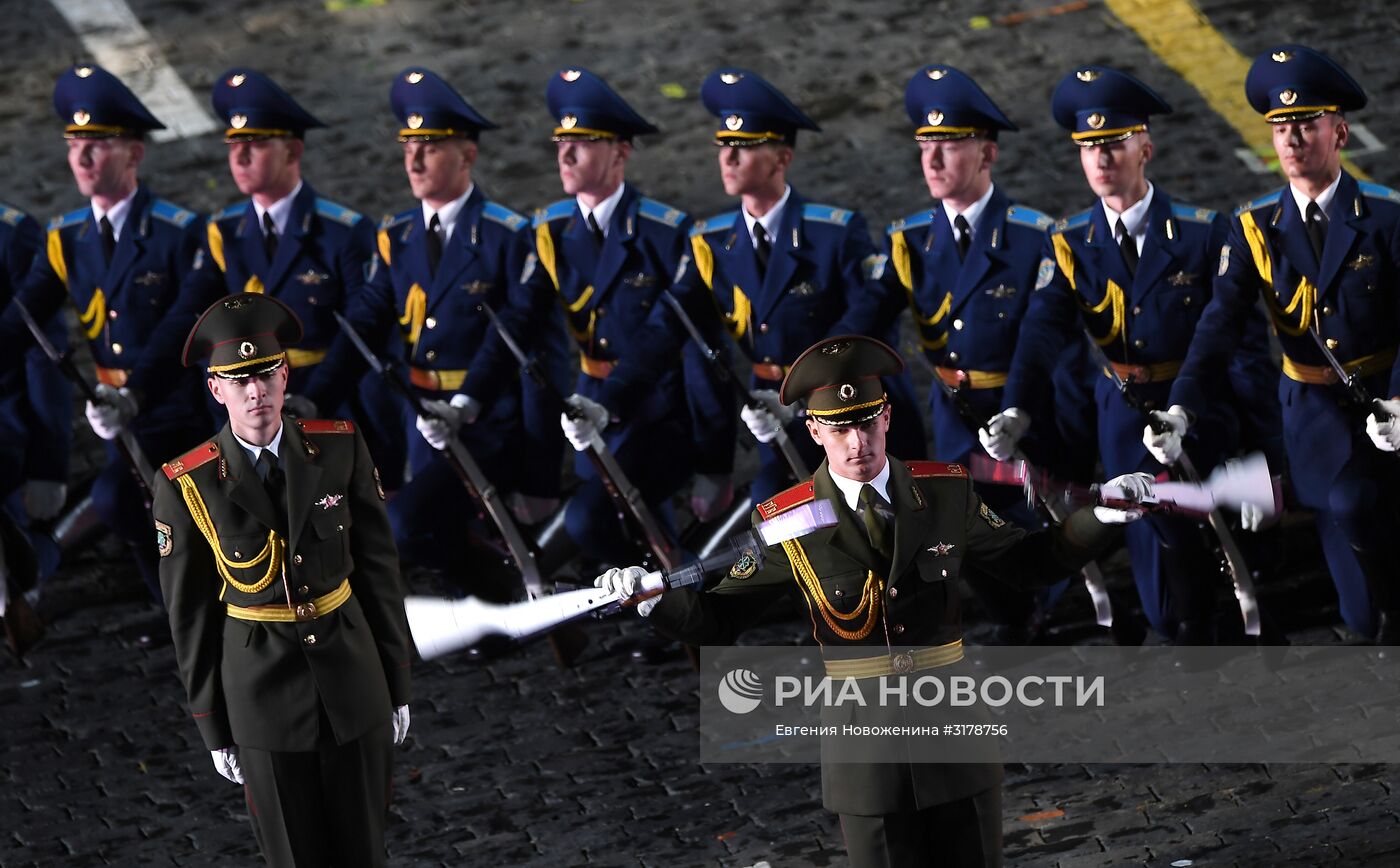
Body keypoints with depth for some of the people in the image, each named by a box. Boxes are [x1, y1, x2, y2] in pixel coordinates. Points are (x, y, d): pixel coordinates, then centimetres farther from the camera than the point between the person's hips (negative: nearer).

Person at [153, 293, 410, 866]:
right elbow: (190, 612, -4)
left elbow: (379, 566, 1)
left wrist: (397, 683, 4)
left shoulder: (341, 448, -7)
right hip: (262, 688, -2)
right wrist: (213, 728, 0)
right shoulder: (185, 485, -12)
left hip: (353, 679, 2)